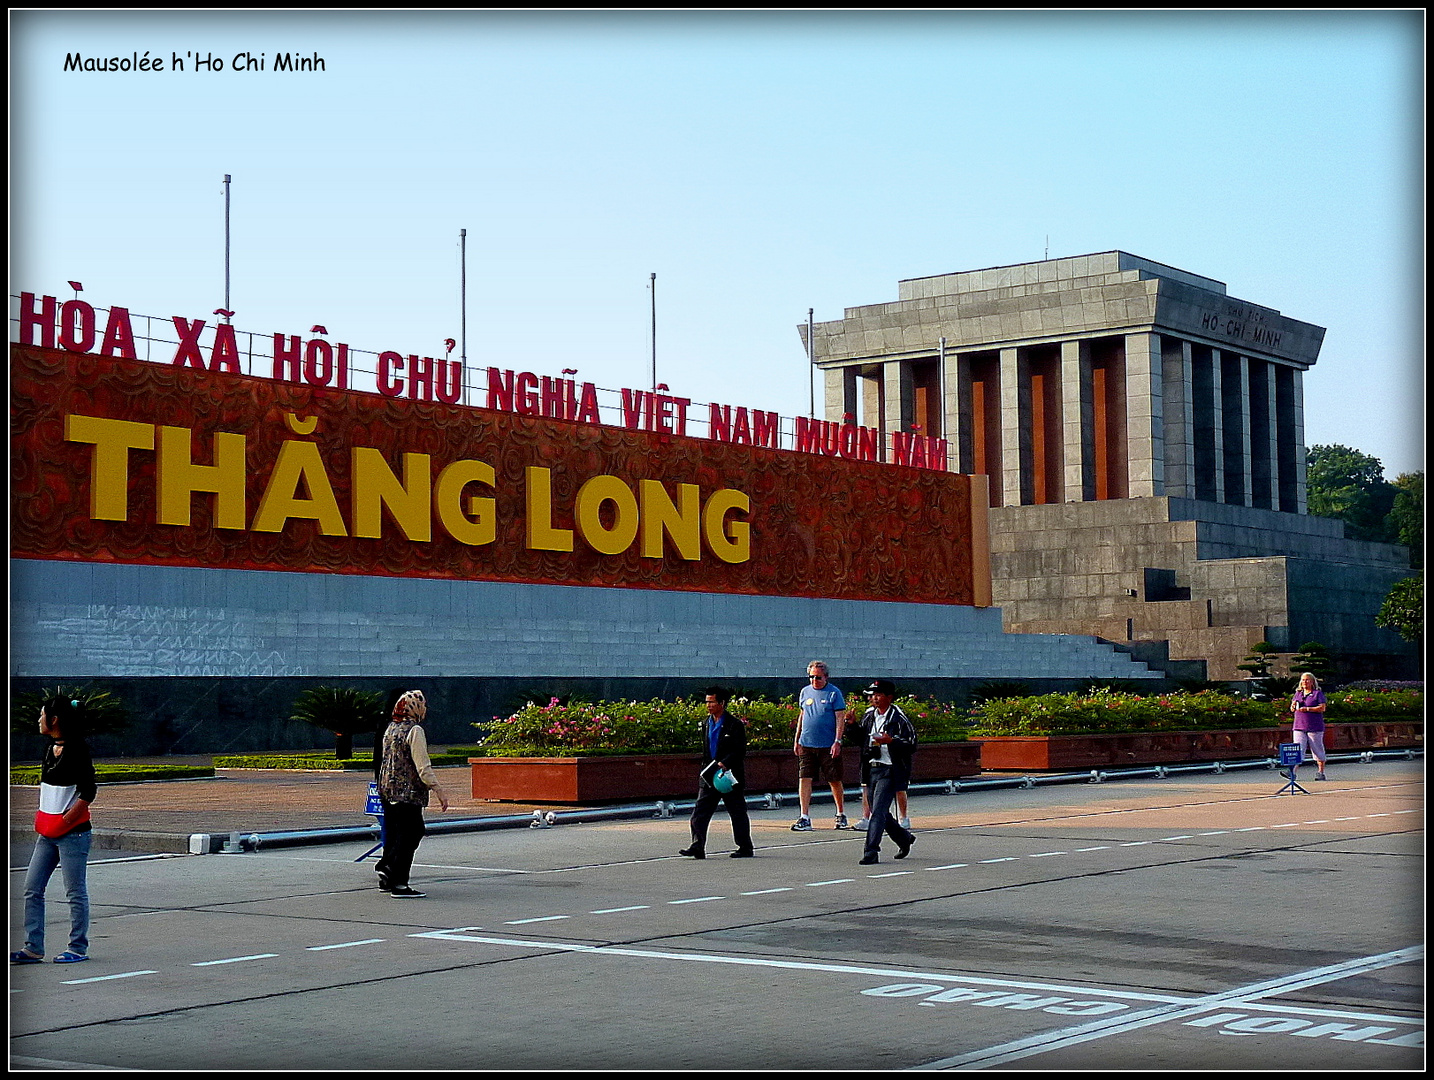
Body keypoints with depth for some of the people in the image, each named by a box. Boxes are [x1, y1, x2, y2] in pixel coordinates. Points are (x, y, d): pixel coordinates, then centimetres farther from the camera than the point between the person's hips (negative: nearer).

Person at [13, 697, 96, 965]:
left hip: (72, 832, -9)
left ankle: (78, 948, 8)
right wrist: (40, 820, 13)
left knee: (75, 892, -1)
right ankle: (33, 948, 10)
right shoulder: (50, 749, 13)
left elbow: (87, 793, -17)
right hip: (47, 833, 9)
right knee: (32, 889, 6)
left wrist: (63, 822, -17)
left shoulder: (77, 749, -13)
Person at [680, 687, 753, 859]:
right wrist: (705, 769, 15)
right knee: (700, 813, -4)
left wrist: (724, 764, -24)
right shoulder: (707, 723, 12)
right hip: (709, 778, 6)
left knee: (738, 814, 5)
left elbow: (740, 752, -14)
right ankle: (698, 847, -7)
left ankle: (745, 848, 16)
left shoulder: (735, 725, -10)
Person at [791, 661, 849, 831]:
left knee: (835, 781, 6)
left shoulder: (834, 693, -3)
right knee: (804, 778, -4)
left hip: (828, 746, -4)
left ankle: (841, 815, 22)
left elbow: (840, 718, -7)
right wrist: (796, 740, 15)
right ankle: (804, 818, -2)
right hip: (807, 744, 4)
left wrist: (837, 741, -15)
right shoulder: (805, 692, 11)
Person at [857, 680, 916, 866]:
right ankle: (905, 838, 35)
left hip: (890, 772, -7)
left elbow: (911, 746, -11)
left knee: (878, 811, -14)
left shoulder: (899, 719, -8)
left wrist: (890, 741, -24)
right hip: (871, 769, 7)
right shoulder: (869, 716, 12)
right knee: (878, 812, 14)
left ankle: (871, 852, -13)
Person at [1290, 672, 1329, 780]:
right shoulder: (1298, 694, 16)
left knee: (1317, 750, 5)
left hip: (1314, 727, -4)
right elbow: (1292, 709, 19)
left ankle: (1320, 772, 14)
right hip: (1299, 727, 4)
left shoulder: (1318, 693, 0)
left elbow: (1322, 708, -11)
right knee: (1298, 750, -5)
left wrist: (1307, 709, -18)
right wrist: (1293, 706, -5)